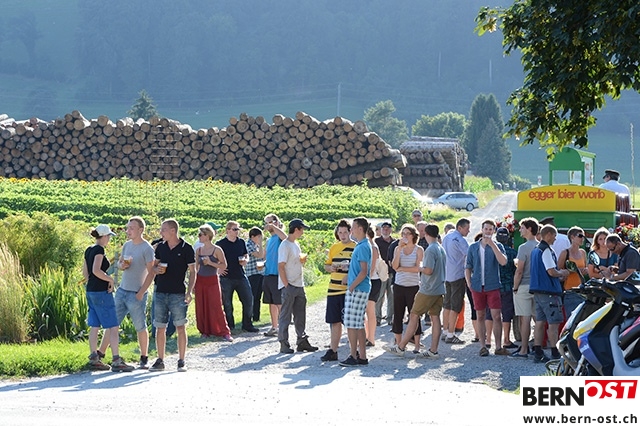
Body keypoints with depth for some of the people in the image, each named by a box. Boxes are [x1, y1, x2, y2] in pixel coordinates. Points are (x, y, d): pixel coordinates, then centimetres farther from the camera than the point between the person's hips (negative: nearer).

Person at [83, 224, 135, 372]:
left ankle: (94, 359, 12)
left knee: (94, 326, 11)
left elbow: (85, 272, 18)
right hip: (102, 292, -9)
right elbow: (96, 270, -25)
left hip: (91, 291, 9)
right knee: (113, 326, -6)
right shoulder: (99, 250, -14)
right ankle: (116, 361, -8)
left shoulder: (89, 250, 13)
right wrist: (110, 279, -14)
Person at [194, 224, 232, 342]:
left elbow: (224, 265, -6)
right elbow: (196, 267, 14)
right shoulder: (198, 250, 7)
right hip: (200, 281, 4)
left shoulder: (217, 250, -7)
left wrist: (210, 263, -17)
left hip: (212, 281, -4)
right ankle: (205, 331, 15)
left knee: (216, 307, -6)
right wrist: (193, 281, 9)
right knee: (201, 308, 4)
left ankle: (224, 332, -1)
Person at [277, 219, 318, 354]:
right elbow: (281, 267, -16)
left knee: (300, 315, 12)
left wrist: (303, 259, 1)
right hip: (289, 286, -9)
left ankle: (302, 341, 18)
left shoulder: (296, 244, 14)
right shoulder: (285, 245, -13)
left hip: (299, 285, 9)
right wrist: (286, 285, -18)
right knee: (285, 316, -2)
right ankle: (284, 344, 2)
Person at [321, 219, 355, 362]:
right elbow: (326, 265, 20)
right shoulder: (334, 247, 13)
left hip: (349, 290, -5)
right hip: (333, 289, 5)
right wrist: (331, 268, -2)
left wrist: (349, 277, -20)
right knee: (335, 322, 10)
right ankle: (333, 351, 17)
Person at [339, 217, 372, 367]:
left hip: (357, 290, -10)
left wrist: (351, 286, -16)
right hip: (359, 290, 10)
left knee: (351, 324, -7)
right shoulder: (360, 245, 16)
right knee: (359, 325, 11)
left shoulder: (363, 247, -15)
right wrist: (348, 278, 18)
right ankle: (362, 356, 14)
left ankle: (354, 357, -4)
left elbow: (363, 272, -20)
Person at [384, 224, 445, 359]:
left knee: (414, 316, -2)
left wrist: (420, 268, -2)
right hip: (439, 289, 8)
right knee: (435, 317, 6)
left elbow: (428, 270, -22)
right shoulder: (441, 249, 12)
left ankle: (400, 347, 1)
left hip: (428, 290, -8)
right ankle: (433, 351, 4)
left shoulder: (430, 250, -15)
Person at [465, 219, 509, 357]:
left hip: (493, 286, -2)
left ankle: (498, 347, -2)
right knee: (480, 316, 6)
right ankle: (482, 346, 11)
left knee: (496, 316, -6)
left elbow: (503, 262, -15)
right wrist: (469, 283, 3)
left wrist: (492, 245, -17)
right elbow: (468, 267, 15)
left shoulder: (497, 246, 3)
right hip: (477, 287, 2)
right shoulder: (473, 247, 10)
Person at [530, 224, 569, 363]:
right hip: (549, 291, -9)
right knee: (553, 323, -6)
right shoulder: (546, 250, -14)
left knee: (540, 322, 9)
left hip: (537, 290, 10)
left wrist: (559, 273, 18)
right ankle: (555, 354, -5)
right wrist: (562, 273, -1)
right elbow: (551, 271, -20)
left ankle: (538, 353, 8)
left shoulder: (536, 250, 16)